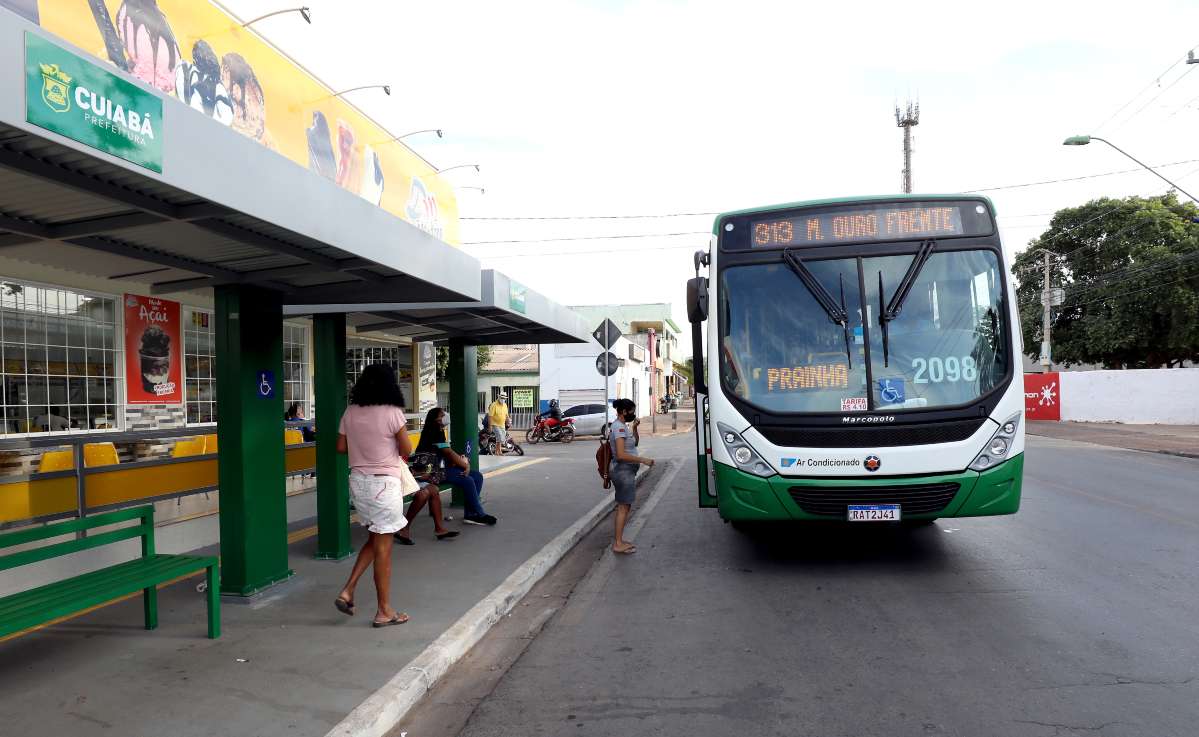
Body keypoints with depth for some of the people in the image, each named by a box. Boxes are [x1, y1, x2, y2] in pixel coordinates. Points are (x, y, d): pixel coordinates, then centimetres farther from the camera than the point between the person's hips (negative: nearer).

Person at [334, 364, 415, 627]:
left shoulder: (351, 412, 3)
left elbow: (341, 447, 8)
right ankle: (384, 611, 11)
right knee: (383, 546, 2)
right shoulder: (392, 413, -13)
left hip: (358, 480, 6)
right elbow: (407, 451, -8)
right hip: (384, 483, -6)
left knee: (375, 540, 22)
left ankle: (347, 591, 14)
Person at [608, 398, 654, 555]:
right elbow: (621, 455, -25)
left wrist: (634, 428, 7)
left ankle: (619, 541, 19)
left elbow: (635, 442, 23)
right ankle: (618, 544, 0)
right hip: (624, 471, -10)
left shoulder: (622, 426, 13)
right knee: (623, 507, -5)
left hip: (627, 471, 10)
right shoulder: (619, 427, -18)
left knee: (624, 507, 13)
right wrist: (643, 460, -22)